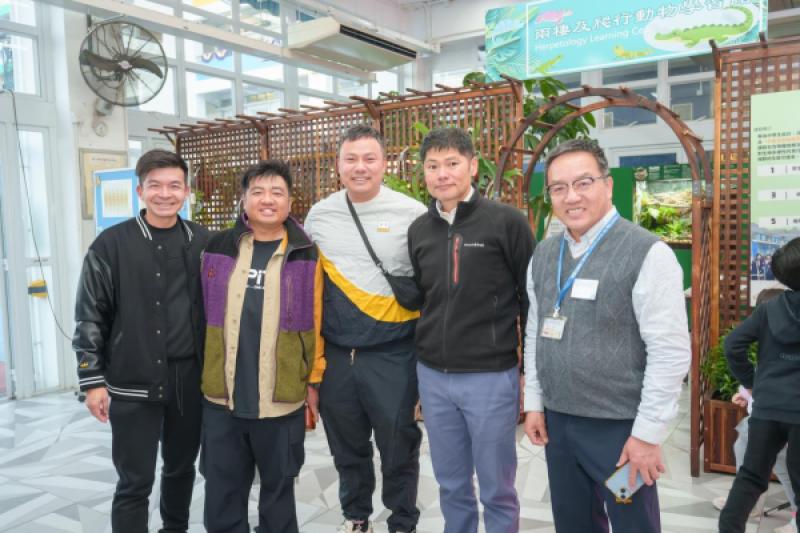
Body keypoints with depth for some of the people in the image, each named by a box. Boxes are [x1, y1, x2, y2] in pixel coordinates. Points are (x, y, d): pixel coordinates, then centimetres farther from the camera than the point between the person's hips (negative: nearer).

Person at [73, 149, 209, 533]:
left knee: (182, 468, 19)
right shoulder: (112, 244, -5)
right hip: (132, 384, -3)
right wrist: (92, 380, -6)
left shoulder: (203, 242, 3)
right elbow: (89, 316, -3)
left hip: (190, 380, 3)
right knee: (135, 481, 5)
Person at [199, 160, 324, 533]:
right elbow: (203, 315, 9)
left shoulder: (306, 255, -3)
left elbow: (316, 322, -2)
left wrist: (314, 379, -2)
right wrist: (204, 373, 9)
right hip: (221, 396, 2)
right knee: (222, 492, 16)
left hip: (281, 398, -2)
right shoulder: (218, 248, 4)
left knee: (278, 488, 16)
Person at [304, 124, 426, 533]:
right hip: (335, 355, 4)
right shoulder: (318, 216, 4)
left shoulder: (413, 214, -9)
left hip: (393, 356, -3)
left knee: (398, 447, 11)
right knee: (346, 446, 19)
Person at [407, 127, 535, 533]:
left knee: (497, 490, 11)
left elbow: (532, 299, -4)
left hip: (491, 377, -4)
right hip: (432, 377, 4)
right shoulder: (418, 230, 6)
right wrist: (419, 367, 15)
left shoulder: (507, 222, -8)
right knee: (451, 487, 18)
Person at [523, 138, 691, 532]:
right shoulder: (543, 254, 5)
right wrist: (534, 403, 10)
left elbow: (670, 351, -15)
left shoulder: (647, 253, -14)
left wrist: (648, 432, -14)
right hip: (558, 421, 6)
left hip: (619, 427, -5)